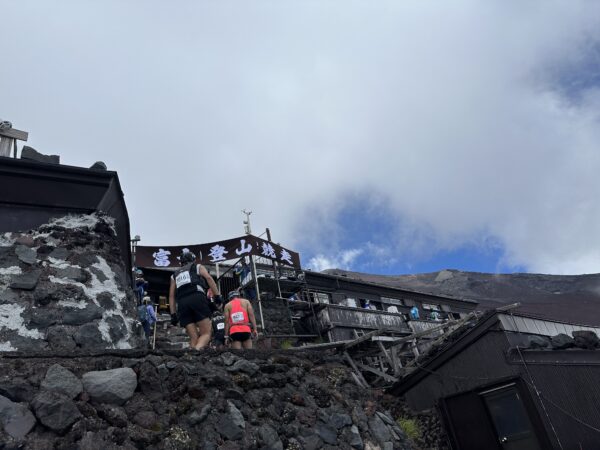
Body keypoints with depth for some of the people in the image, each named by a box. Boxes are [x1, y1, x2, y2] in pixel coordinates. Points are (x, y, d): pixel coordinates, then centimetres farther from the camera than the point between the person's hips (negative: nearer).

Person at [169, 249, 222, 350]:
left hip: (182, 303, 4)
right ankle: (197, 351, -36)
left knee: (194, 338, 4)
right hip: (197, 298, -4)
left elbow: (171, 296, 24)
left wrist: (173, 314, 20)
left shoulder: (175, 275, 33)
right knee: (206, 334, -7)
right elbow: (208, 278, 4)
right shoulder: (198, 267, 23)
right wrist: (217, 296, -2)